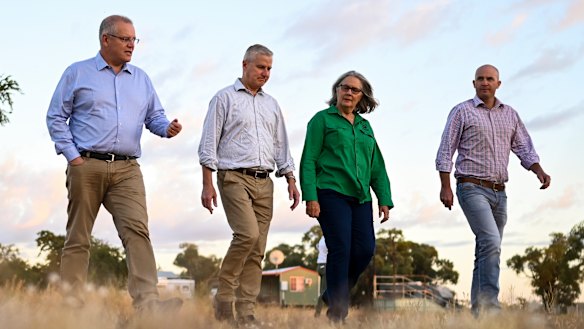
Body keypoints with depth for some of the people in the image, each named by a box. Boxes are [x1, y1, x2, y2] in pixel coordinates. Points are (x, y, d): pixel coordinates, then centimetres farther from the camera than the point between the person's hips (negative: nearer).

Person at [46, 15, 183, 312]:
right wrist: (72, 155, -5)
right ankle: (70, 300, 12)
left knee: (137, 230, -14)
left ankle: (147, 300, -23)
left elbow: (154, 117, 19)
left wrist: (167, 128, -5)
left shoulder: (141, 79, 18)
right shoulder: (77, 73, 7)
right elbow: (55, 117, 5)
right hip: (87, 166, -2)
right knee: (78, 236, 3)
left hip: (127, 170, 2)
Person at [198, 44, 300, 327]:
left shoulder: (271, 104, 20)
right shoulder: (224, 98, 3)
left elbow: (281, 147, 23)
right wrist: (207, 185, -9)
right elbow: (209, 144, -1)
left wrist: (291, 181, 12)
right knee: (248, 234, -22)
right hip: (234, 177, -5)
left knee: (257, 249, -1)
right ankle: (223, 299, -9)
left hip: (264, 182, 6)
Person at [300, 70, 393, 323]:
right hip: (331, 193, -5)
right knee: (340, 249, -12)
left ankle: (333, 295, 16)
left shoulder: (365, 126, 21)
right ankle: (337, 311, -5)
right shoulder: (322, 120, 5)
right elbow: (308, 160, -2)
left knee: (365, 248, -4)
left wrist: (385, 200, 11)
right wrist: (310, 197, -12)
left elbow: (377, 167, 22)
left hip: (360, 197, 5)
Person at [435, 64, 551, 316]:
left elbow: (524, 148, 11)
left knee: (487, 250, 8)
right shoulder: (462, 112, 1)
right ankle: (490, 305, -22)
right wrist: (445, 187, -10)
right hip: (472, 188, -6)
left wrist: (539, 171, -8)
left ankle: (477, 309, 15)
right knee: (491, 242, -21)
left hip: (499, 192, 6)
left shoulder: (510, 115, 15)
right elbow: (445, 152, -2)